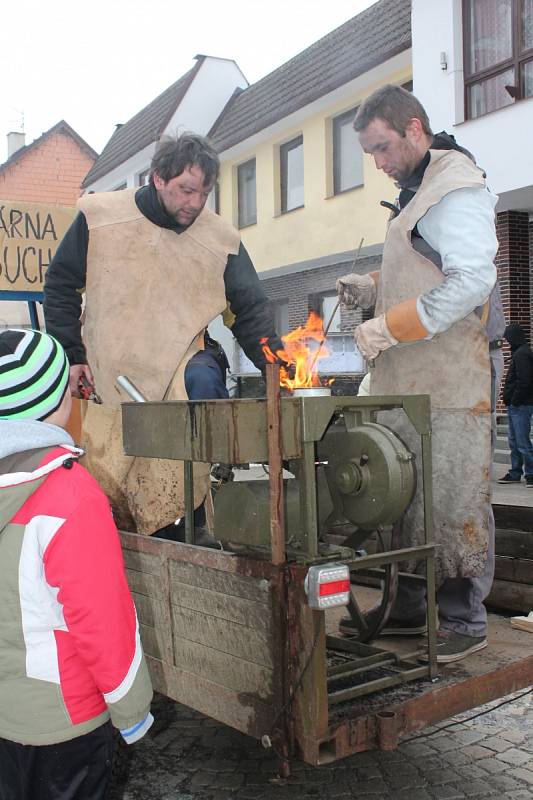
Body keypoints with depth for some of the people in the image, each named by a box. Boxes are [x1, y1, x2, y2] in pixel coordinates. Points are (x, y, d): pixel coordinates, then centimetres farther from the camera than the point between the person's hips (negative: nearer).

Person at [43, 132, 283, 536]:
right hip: (108, 375, 1)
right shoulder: (99, 216, -4)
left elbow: (251, 310, -1)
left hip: (182, 360, 0)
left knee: (203, 382, -34)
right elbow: (61, 286, 4)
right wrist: (71, 354, -2)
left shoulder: (221, 238, -2)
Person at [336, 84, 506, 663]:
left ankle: (463, 619, 8)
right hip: (408, 380, 9)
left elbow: (471, 281, -21)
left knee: (453, 497, -3)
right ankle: (409, 606, 22)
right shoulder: (417, 193, 21)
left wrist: (389, 327, -20)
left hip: (451, 378, -9)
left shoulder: (457, 189, -9)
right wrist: (371, 291, 12)